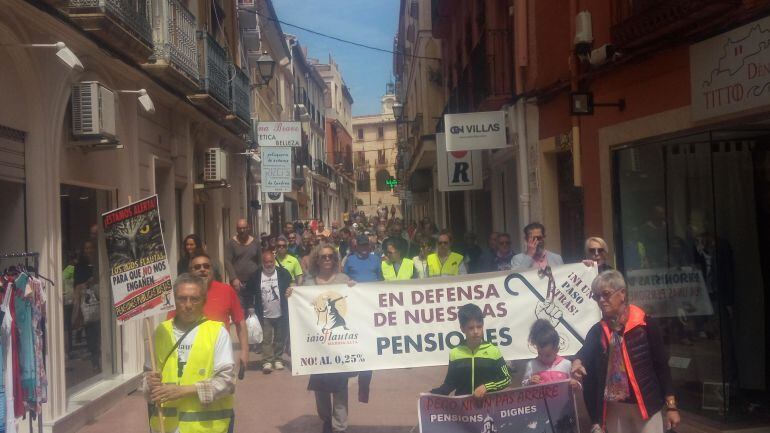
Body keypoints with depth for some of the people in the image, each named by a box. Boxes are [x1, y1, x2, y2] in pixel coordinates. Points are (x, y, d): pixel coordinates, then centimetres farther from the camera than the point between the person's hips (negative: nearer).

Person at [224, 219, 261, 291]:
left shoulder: (255, 242, 10)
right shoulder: (230, 243, 2)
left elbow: (260, 262, 12)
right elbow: (227, 262, -5)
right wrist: (234, 279, -16)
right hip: (238, 282, -2)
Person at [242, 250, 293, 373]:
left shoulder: (283, 273, -3)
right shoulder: (256, 275, -2)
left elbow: (292, 287, 5)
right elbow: (248, 292, 4)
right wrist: (250, 307, -3)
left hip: (281, 314, 1)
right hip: (265, 315, 0)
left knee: (280, 338, 11)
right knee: (266, 339, -1)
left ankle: (278, 359, 24)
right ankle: (267, 361, 4)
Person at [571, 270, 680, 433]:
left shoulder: (645, 324, -7)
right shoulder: (596, 332, 3)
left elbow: (662, 365, -5)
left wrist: (671, 406, -5)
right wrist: (577, 361, -17)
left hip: (646, 404, -3)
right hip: (613, 408, 4)